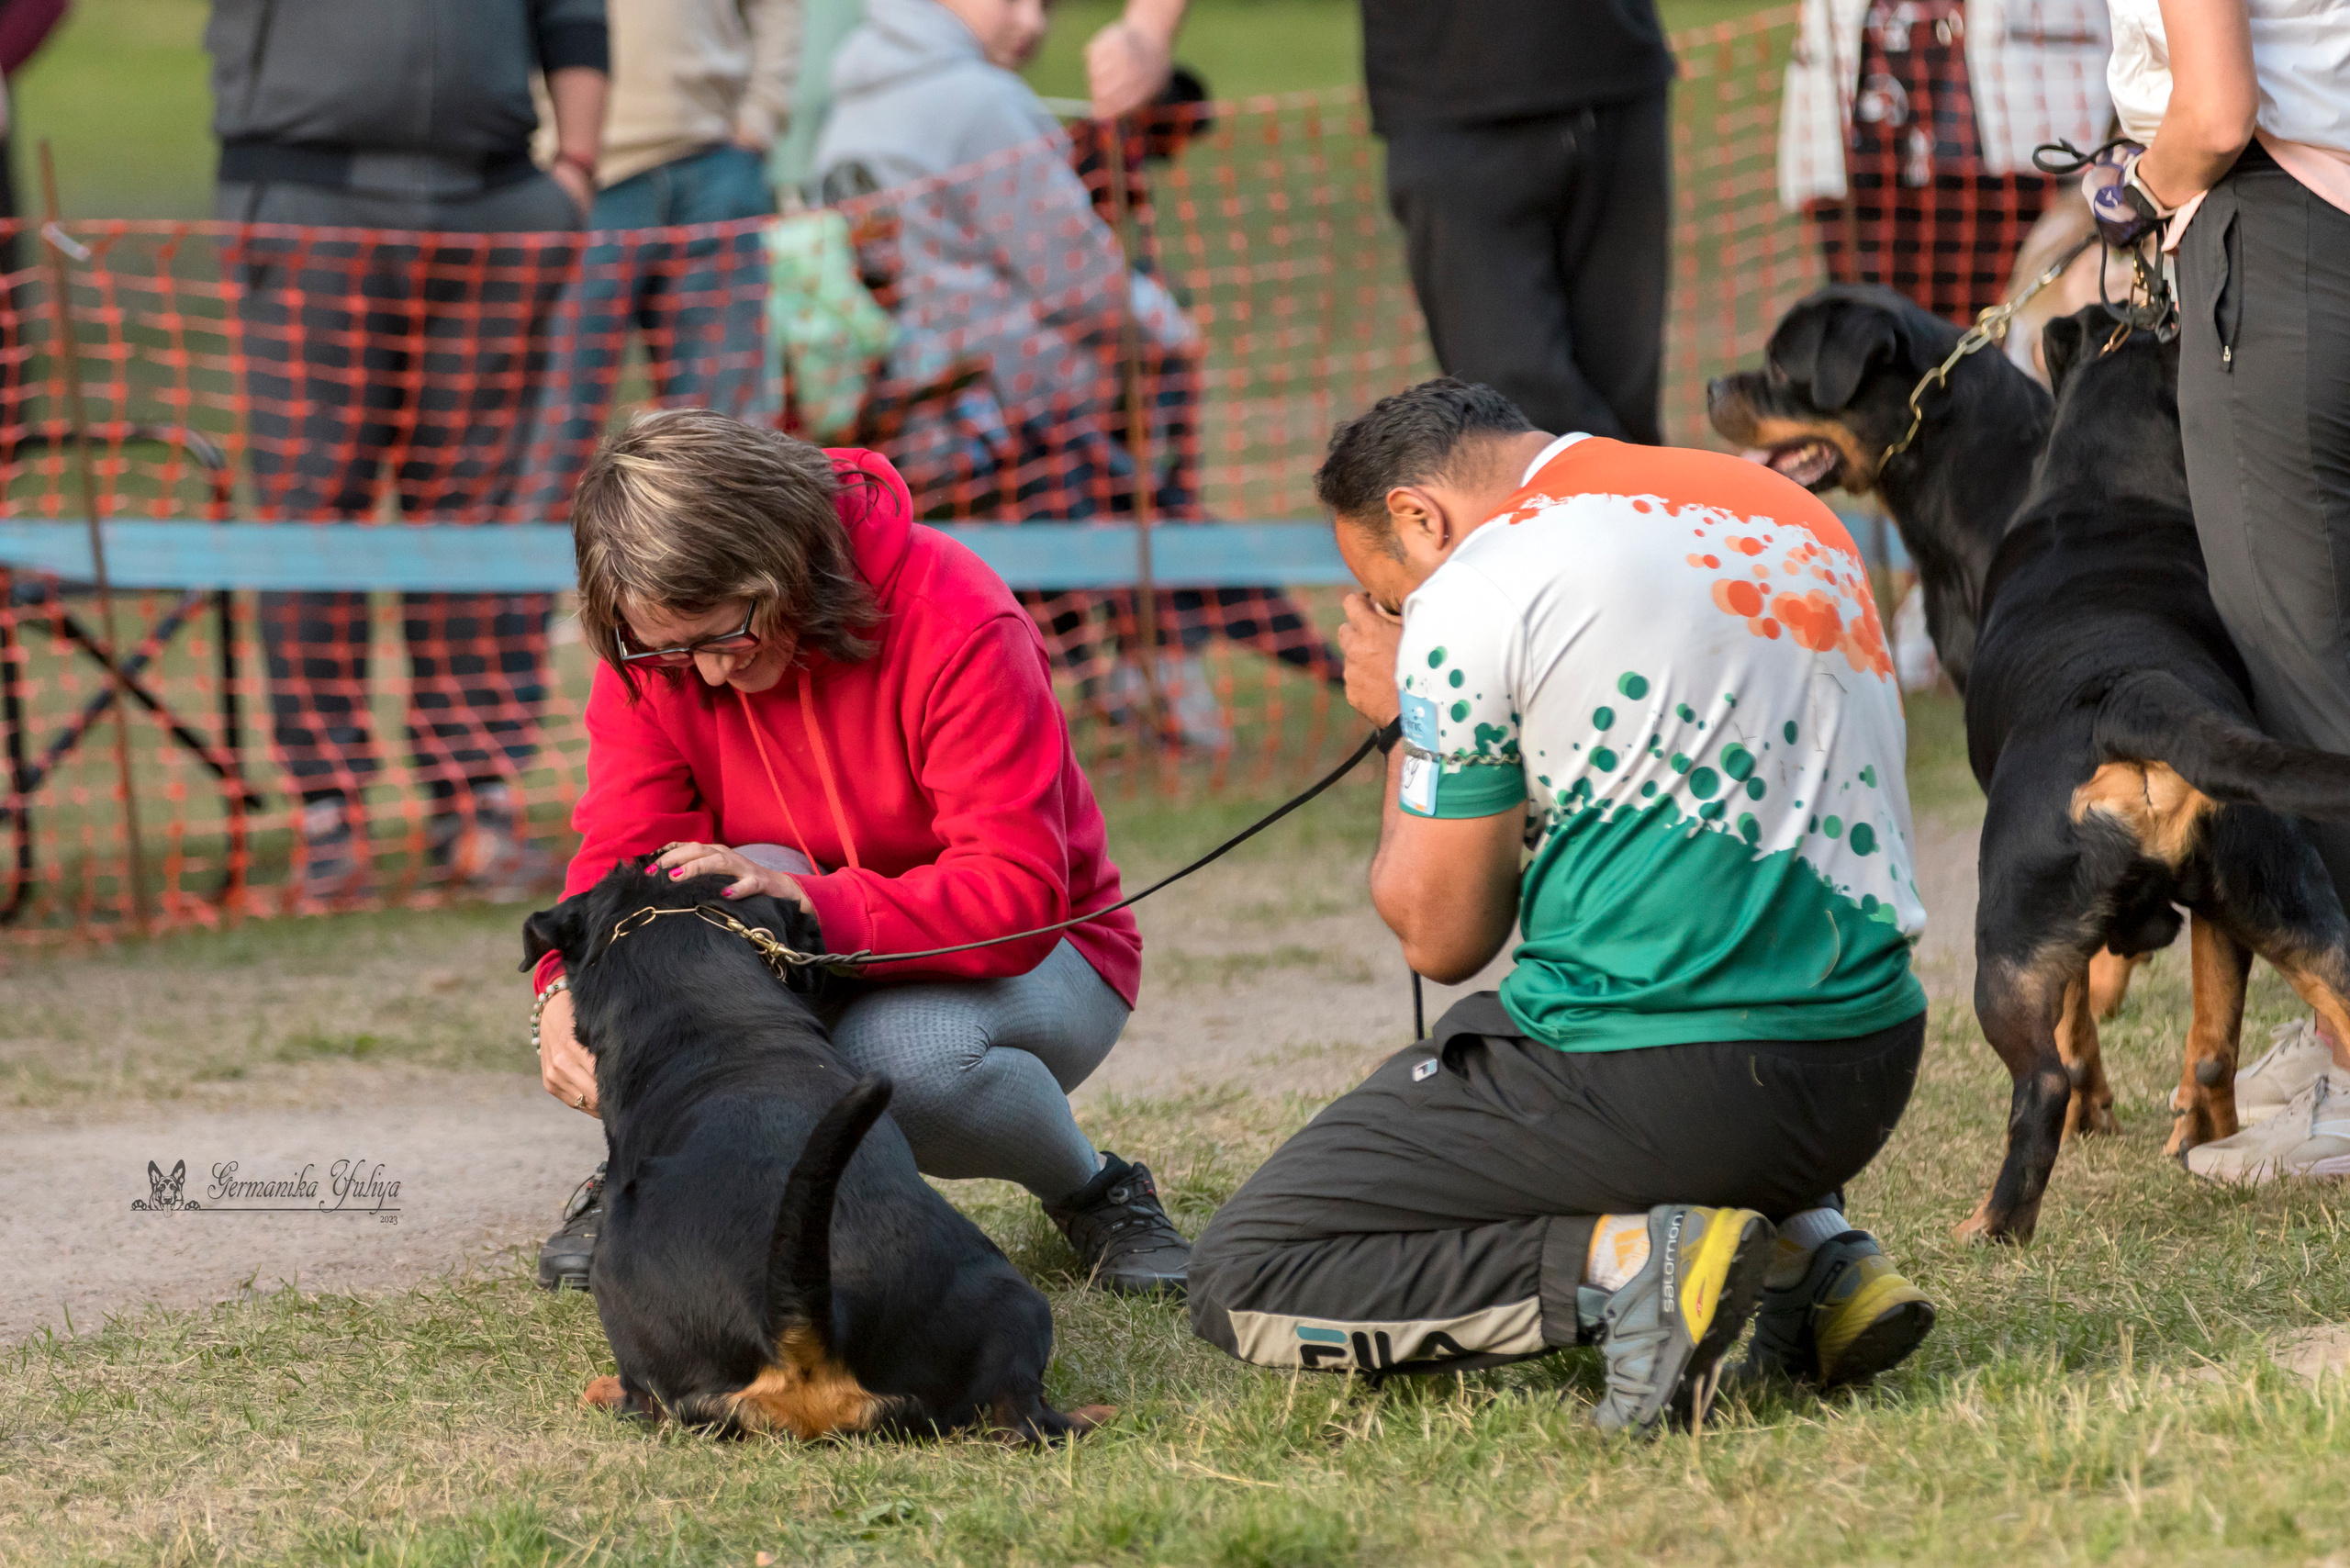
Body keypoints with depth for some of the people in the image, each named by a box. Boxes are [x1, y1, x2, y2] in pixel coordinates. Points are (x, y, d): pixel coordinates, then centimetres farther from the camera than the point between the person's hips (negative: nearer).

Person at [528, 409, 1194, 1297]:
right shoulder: (654, 654, -13)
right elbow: (622, 849, -17)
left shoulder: (955, 623, -28)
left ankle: (1092, 1192, -4)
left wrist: (813, 905, -47)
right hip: (808, 974, 3)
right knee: (737, 904, -33)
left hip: (1032, 957, -3)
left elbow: (1017, 895, -33)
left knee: (908, 1056, -38)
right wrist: (566, 987, -40)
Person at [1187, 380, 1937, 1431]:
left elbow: (1440, 936, -2)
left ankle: (1624, 1264, -14)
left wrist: (1407, 721, 13)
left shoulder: (1478, 592, -8)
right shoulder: (1788, 509, 14)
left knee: (1242, 1285, 4)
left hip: (1660, 1085, -7)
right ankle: (1809, 1247, 13)